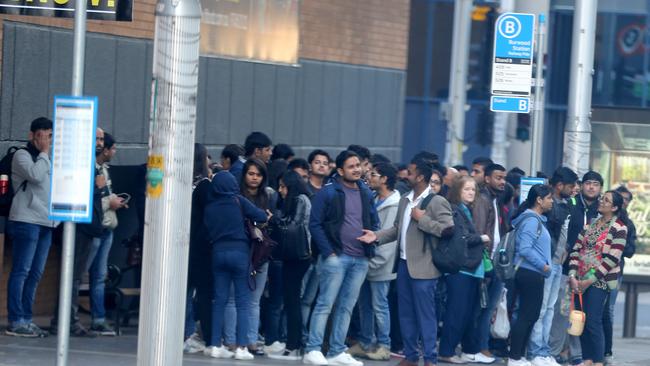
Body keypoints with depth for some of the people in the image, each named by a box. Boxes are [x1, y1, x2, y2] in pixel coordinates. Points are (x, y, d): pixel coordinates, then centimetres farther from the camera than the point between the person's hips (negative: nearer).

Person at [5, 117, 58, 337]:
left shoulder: (47, 159, 22)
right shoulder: (22, 155, -2)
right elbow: (35, 175, -19)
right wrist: (44, 152, -8)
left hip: (45, 223, 8)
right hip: (26, 220, -8)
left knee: (35, 274, 7)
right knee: (21, 271, -10)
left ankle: (26, 320, 10)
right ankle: (15, 322, -12)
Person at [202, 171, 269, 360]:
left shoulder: (209, 207, 6)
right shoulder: (238, 201, -4)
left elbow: (207, 232, 8)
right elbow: (260, 216, -7)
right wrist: (267, 216, 12)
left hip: (218, 252, 4)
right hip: (239, 251, -4)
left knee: (219, 300, 9)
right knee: (243, 301, -1)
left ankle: (215, 345, 6)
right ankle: (241, 347, -7)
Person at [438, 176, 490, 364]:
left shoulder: (468, 211, 18)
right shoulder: (454, 211, -7)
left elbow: (469, 237, 12)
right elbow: (462, 238, -15)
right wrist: (481, 238, -2)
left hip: (471, 267, 8)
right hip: (459, 267, -8)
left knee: (470, 312, 10)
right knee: (457, 311, -8)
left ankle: (470, 349, 16)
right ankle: (447, 352, -5)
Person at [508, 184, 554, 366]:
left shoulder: (537, 220, 15)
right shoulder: (531, 220, -15)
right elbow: (525, 249, -22)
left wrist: (544, 265, 8)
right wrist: (543, 265, -15)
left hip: (533, 274, 10)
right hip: (530, 274, -10)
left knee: (531, 316, 13)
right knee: (526, 315, -6)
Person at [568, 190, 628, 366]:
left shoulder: (619, 228, -7)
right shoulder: (590, 225, 12)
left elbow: (612, 259, -12)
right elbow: (576, 250, 8)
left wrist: (590, 279, -15)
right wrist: (573, 276, -5)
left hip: (599, 281, -6)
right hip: (581, 280, 6)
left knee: (593, 322, -10)